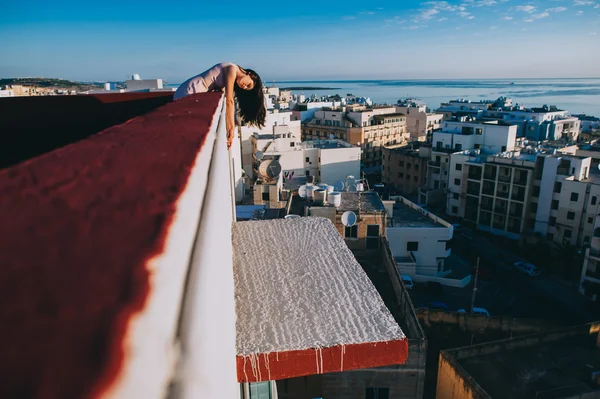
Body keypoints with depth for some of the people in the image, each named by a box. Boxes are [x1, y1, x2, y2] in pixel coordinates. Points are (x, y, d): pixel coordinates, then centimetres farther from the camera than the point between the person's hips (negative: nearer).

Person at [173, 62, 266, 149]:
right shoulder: (232, 69, -11)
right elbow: (229, 101, -16)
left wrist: (229, 128, 7)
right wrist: (232, 128, -15)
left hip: (191, 93, 9)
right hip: (189, 92, -9)